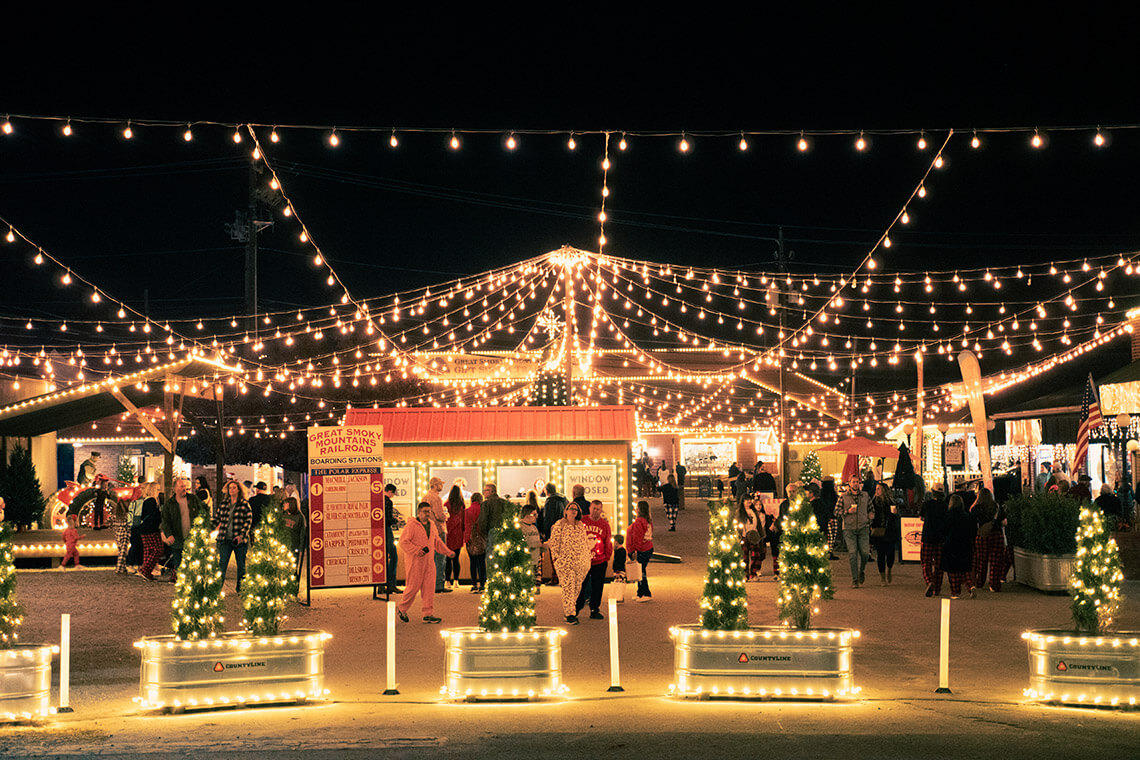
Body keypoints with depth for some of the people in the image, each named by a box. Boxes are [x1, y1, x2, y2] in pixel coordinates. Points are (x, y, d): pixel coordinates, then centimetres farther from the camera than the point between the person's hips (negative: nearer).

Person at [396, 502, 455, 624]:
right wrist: (416, 550, -24)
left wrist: (447, 552, 15)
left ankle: (428, 614, 7)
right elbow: (403, 542, -15)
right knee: (413, 586, -1)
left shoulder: (432, 524, 11)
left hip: (428, 561, 7)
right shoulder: (412, 526, -12)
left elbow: (437, 541, 23)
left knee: (429, 587, 3)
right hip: (415, 560, -7)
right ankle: (401, 608, 20)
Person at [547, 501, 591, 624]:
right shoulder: (559, 525, -2)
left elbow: (585, 541, 22)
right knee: (568, 587, -10)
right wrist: (556, 558, -9)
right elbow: (554, 543, -3)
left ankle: (567, 610, 21)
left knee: (577, 587, 7)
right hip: (565, 562, -5)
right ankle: (570, 614, -9)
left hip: (581, 562, 5)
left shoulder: (581, 526, 14)